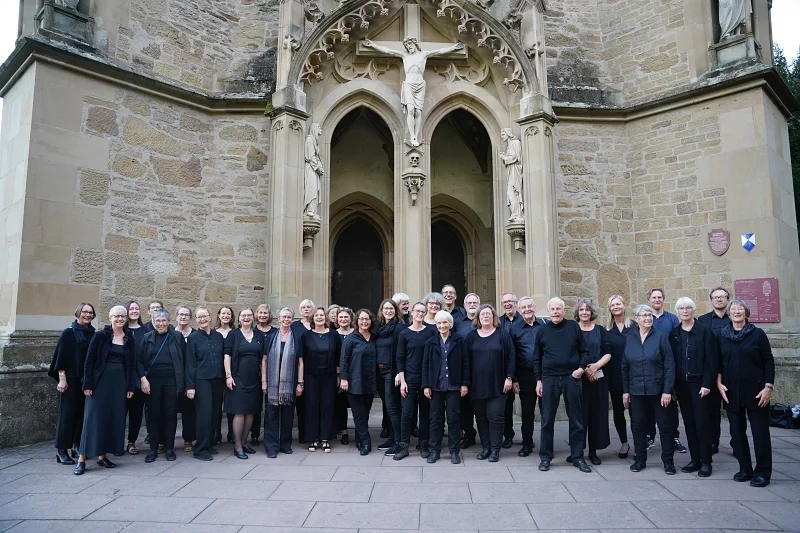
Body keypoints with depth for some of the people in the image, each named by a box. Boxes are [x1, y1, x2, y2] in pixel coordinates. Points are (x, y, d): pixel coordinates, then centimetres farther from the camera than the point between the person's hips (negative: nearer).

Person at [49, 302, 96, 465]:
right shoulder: (68, 333, -4)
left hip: (88, 380, 5)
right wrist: (62, 378, -13)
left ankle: (77, 446, 19)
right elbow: (61, 357, -7)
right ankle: (61, 450, 7)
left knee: (83, 412, 7)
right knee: (68, 413, -1)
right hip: (71, 379, -4)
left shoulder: (94, 335, 9)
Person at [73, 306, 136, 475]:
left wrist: (130, 387, 5)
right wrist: (87, 384, -10)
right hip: (101, 381, -4)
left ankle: (102, 455, 17)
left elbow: (132, 364, 9)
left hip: (119, 383, 4)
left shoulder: (129, 338, 7)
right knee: (94, 418, -4)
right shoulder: (100, 335, -4)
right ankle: (82, 459, 2)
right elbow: (89, 361, -5)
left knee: (114, 419, 6)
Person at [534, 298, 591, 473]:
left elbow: (584, 351, 7)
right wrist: (538, 380, 4)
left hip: (571, 378, 0)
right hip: (549, 379, 0)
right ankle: (545, 457, 15)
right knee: (547, 420, 5)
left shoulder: (573, 327, 2)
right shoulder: (542, 330, 4)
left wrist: (581, 367, -8)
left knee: (576, 419, 6)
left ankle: (577, 457, 18)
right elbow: (537, 358, 8)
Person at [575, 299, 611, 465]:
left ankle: (593, 451, 14)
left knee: (597, 414, 4)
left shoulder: (600, 330, 9)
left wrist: (596, 366, -11)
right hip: (577, 377, -2)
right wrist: (584, 369, -10)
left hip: (598, 377, 2)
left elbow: (608, 354, 5)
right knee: (580, 413, -2)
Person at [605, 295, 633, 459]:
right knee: (618, 410, 9)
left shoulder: (634, 327, 0)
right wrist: (606, 375, -3)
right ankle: (624, 443, 23)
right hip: (615, 376, 2)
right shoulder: (607, 330, 5)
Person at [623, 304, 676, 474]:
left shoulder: (660, 338, -4)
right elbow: (625, 367, 8)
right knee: (638, 425, 8)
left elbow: (669, 365, -7)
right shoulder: (629, 339, 4)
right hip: (637, 391, 3)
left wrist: (667, 391, -13)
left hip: (658, 390, -2)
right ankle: (640, 459, 21)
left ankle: (668, 461, 18)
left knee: (665, 425, 5)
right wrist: (625, 391, 5)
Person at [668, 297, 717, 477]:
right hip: (681, 384, 4)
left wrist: (707, 383, -13)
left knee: (702, 422, -1)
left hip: (699, 383, -4)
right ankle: (695, 459, 18)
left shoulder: (704, 331, -4)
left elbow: (711, 359, -7)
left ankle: (706, 462, 9)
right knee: (689, 422, 9)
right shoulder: (674, 334, 8)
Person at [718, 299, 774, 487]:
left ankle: (763, 472, 12)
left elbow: (769, 361, -3)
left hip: (755, 392, -3)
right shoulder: (723, 336, 6)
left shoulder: (757, 334, -2)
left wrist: (768, 387, -9)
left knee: (760, 432, 1)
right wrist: (719, 382, -2)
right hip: (731, 392, 3)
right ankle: (745, 469, 20)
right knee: (737, 431, 8)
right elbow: (719, 362, 10)